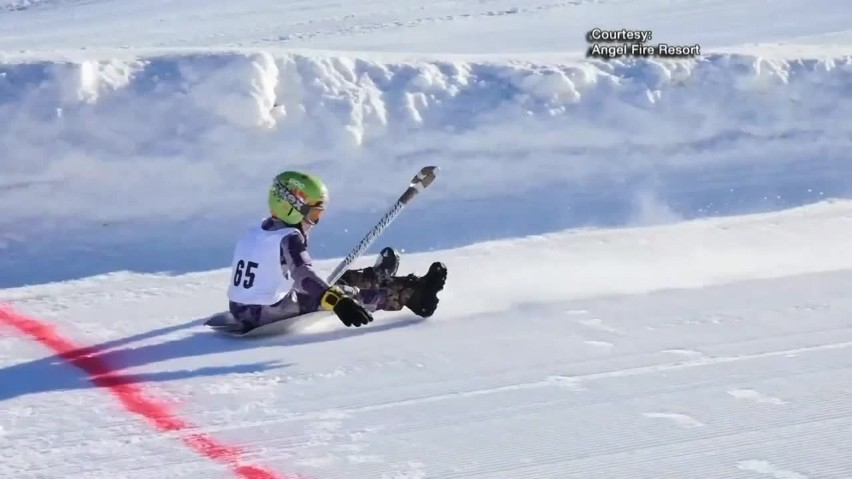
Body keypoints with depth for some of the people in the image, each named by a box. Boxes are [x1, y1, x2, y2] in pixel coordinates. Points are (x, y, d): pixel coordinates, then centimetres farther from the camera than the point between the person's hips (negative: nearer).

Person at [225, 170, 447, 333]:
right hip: (275, 316, -9)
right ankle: (412, 293, 5)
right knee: (349, 293, -1)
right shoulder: (289, 239, -17)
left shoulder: (252, 234, 9)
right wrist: (337, 301, -48)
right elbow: (304, 276, -35)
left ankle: (375, 277, 47)